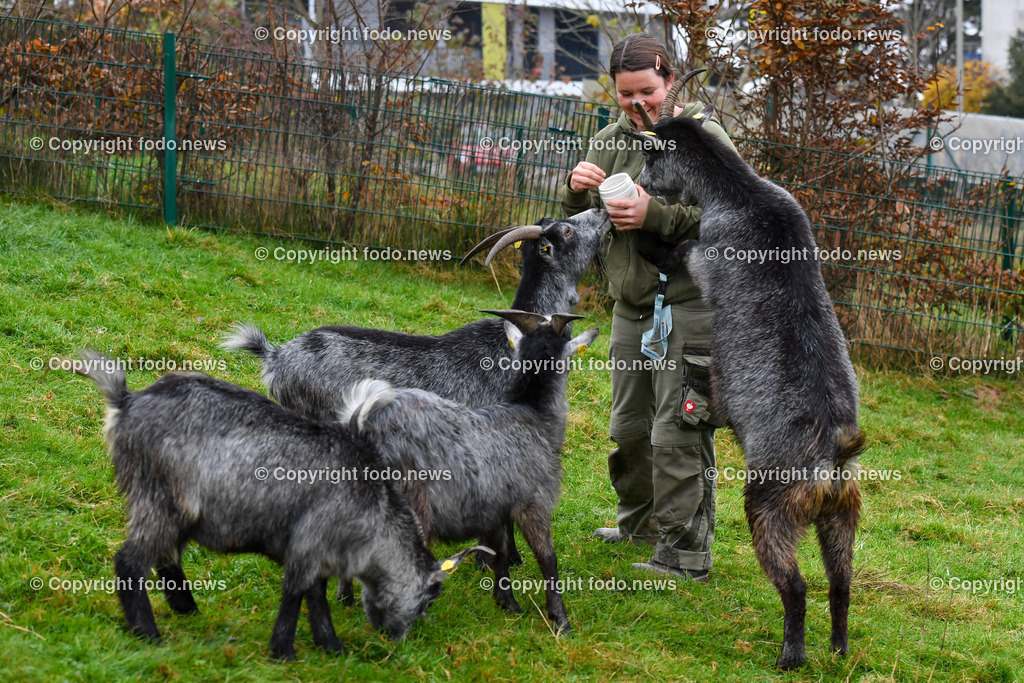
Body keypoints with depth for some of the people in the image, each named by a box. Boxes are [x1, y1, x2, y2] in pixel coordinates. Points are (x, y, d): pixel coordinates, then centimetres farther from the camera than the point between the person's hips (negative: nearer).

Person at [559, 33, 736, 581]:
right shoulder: (610, 142, 11)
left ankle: (684, 553, -3)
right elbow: (580, 225, 16)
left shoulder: (703, 138, -7)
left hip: (690, 305, -7)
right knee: (629, 427, 18)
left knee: (678, 434, -9)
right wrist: (576, 189, -7)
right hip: (631, 308, 7)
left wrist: (655, 214, -23)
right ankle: (641, 522, 37)